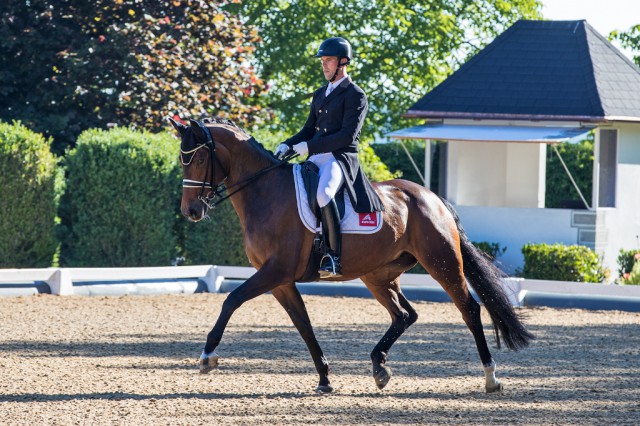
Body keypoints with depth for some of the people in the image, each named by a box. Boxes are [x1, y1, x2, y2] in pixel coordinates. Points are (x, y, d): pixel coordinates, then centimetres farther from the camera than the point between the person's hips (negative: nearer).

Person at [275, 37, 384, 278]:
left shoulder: (355, 95, -4)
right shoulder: (320, 95, 21)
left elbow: (348, 135, -14)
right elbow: (309, 130, 24)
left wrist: (310, 146, -18)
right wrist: (287, 145, 3)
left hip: (340, 158, -9)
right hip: (316, 159, 9)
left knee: (322, 193, -37)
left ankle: (335, 256, -33)